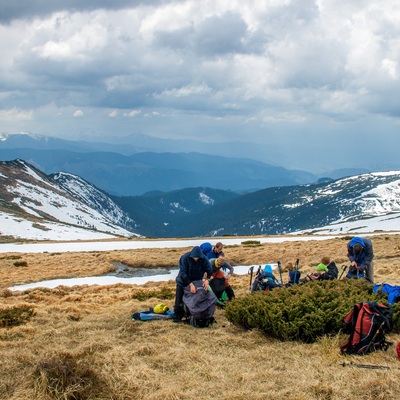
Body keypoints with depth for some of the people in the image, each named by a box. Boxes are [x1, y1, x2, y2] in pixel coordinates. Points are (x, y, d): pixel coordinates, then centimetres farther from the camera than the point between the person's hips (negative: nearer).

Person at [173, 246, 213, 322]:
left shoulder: (203, 259, -21)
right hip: (184, 281, -2)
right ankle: (177, 316, 9)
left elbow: (209, 270, -14)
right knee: (179, 299, -1)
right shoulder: (185, 258, -29)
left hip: (197, 281, 2)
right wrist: (190, 284, -40)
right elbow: (183, 273, -32)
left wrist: (206, 279, -34)